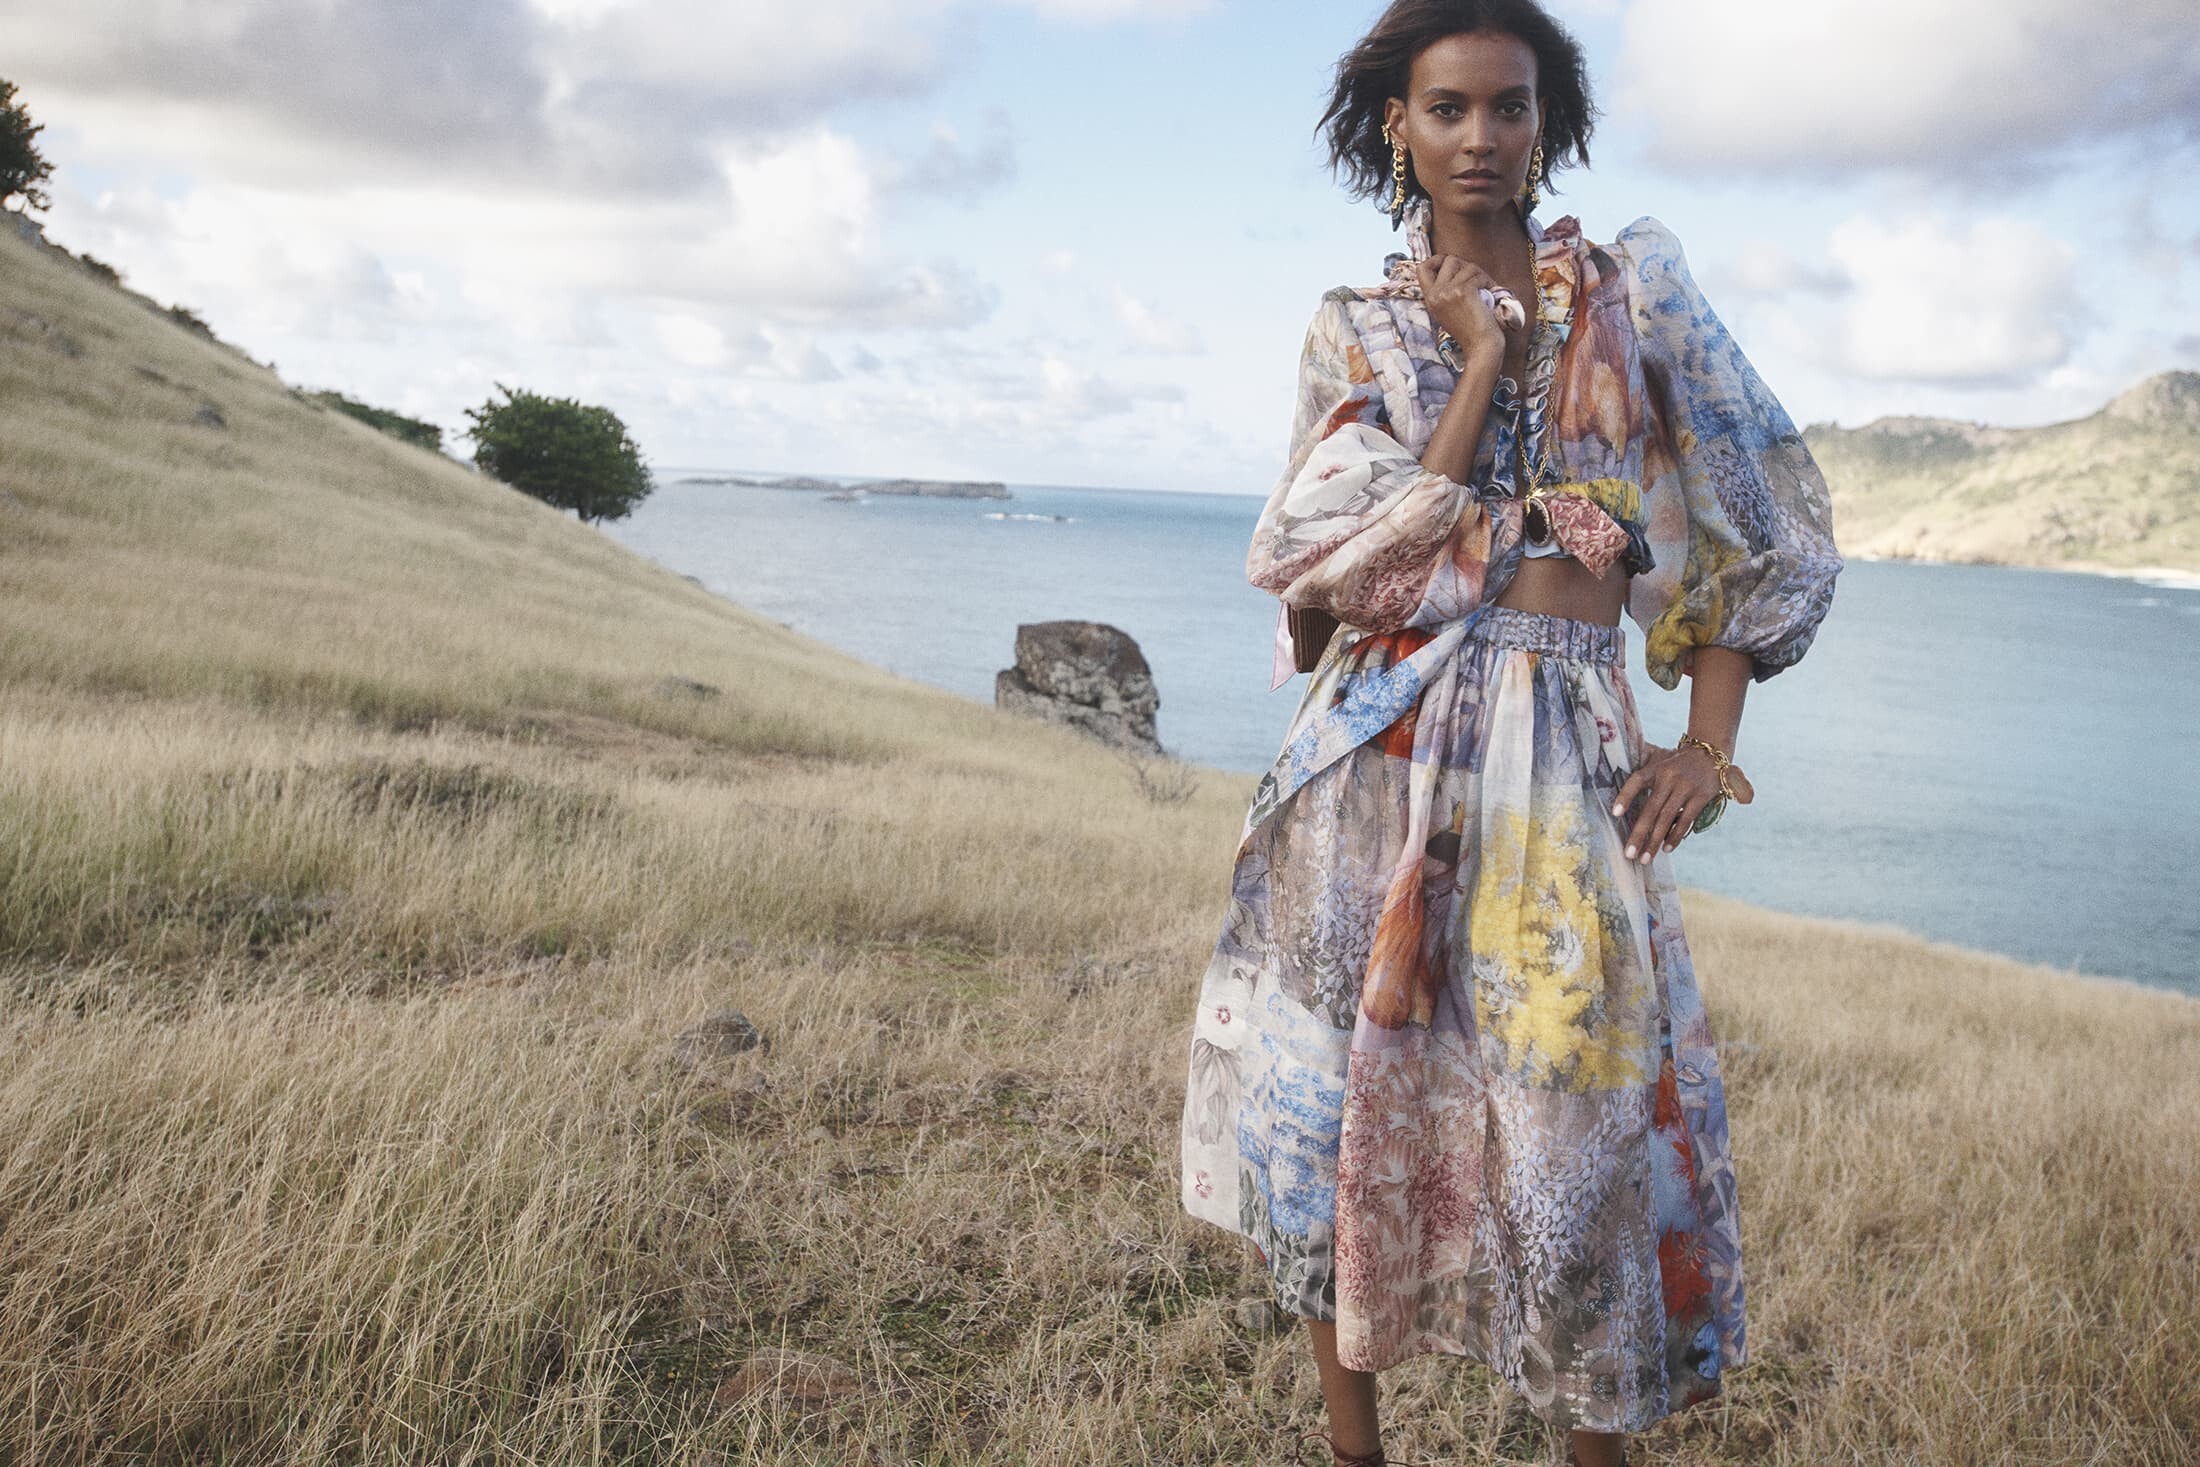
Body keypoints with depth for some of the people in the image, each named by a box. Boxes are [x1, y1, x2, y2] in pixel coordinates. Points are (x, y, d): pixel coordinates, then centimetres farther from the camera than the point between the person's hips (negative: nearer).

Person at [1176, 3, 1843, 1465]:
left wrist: (1707, 747, 0)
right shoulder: (1357, 329, 8)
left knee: (1579, 1103, 0)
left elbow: (1750, 519, 7)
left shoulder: (1634, 284, 7)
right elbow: (1354, 554, -5)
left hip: (1569, 752, -1)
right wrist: (1486, 358, -7)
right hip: (1385, 744, 1)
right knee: (1350, 1082, 6)